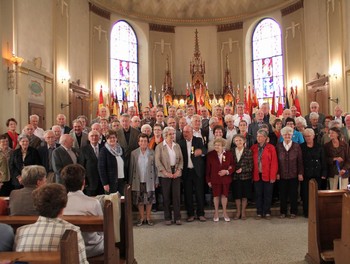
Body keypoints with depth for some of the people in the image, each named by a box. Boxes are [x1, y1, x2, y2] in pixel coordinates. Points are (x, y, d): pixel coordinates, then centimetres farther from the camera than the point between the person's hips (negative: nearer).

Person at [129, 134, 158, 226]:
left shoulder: (152, 153, 0)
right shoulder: (134, 153, 1)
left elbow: (155, 167, 2)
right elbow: (131, 168, 3)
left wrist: (156, 180, 0)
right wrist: (130, 182, 1)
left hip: (149, 180, 0)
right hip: (138, 181, 0)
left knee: (149, 200, 6)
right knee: (139, 200, 7)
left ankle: (148, 218, 20)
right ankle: (141, 218, 21)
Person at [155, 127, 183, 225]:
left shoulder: (177, 146, 11)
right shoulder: (159, 146, 0)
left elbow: (181, 159, 9)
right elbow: (157, 161, -6)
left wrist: (178, 171, -5)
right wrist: (166, 172, -13)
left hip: (176, 174, 3)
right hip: (165, 174, -2)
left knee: (176, 195, 2)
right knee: (166, 196, 3)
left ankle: (177, 217, 11)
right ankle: (167, 218, 13)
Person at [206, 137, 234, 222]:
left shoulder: (228, 154, -1)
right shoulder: (210, 155, -3)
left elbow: (233, 166, 4)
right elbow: (208, 168, -2)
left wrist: (227, 171, -15)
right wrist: (208, 180, -3)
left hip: (226, 179, 1)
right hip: (215, 179, -1)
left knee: (224, 195, 8)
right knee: (216, 195, 7)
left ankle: (224, 213, 26)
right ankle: (216, 213, 24)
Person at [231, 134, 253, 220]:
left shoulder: (248, 151, -3)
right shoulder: (232, 151, 4)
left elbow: (251, 166, -6)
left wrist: (242, 169, -17)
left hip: (245, 176, -2)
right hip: (235, 177, 2)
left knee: (244, 195, 6)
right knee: (237, 195, 7)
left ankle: (243, 212, 20)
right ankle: (238, 212, 22)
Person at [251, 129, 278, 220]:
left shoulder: (271, 148, -3)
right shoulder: (253, 147, 6)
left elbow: (274, 163, -6)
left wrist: (273, 176, -11)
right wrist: (251, 175, 0)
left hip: (267, 176, -2)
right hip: (257, 175, 3)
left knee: (267, 195, 7)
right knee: (258, 195, 8)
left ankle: (267, 212, 19)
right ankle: (259, 213, 18)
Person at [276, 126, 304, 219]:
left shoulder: (296, 146, 1)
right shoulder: (278, 146, 2)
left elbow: (300, 161, 1)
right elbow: (276, 161, 2)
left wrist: (300, 173, -3)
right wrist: (277, 173, -3)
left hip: (294, 175, 0)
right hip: (282, 175, 1)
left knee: (293, 194, 7)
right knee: (283, 194, 7)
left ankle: (293, 212, 21)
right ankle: (283, 212, 20)